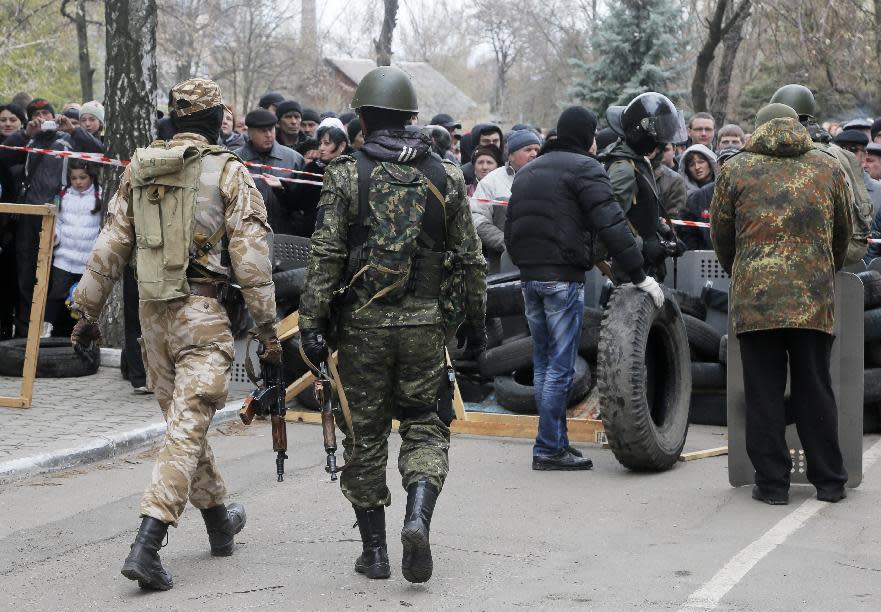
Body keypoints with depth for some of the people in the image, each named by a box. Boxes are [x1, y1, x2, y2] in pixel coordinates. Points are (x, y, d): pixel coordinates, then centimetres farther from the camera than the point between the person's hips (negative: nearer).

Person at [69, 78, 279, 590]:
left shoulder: (138, 170, 9)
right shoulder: (229, 173, -5)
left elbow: (110, 247, 10)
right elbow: (251, 257, -9)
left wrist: (88, 311, 17)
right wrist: (268, 327, -5)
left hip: (153, 315, 6)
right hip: (203, 316, -5)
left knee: (185, 419, 19)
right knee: (187, 428, -7)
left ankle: (219, 520, 36)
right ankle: (147, 544, -18)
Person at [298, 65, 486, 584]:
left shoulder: (346, 175, -3)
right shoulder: (446, 176, 4)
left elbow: (326, 256, -8)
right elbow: (471, 259, 6)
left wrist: (312, 324, -6)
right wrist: (476, 324, 16)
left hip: (363, 324, -1)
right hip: (426, 325, 1)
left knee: (366, 435, 9)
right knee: (425, 426, 12)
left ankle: (374, 549, 14)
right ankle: (418, 518, -12)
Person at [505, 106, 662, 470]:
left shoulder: (526, 172, 19)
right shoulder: (583, 169, -6)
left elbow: (510, 230, 22)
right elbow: (612, 227, -14)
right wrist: (639, 276, -11)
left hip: (529, 277, 8)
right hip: (563, 277, -8)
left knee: (542, 362, 13)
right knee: (561, 365, -4)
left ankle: (555, 442, 19)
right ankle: (549, 449, -3)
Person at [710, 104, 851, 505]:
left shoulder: (735, 169, 6)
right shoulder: (828, 167, 11)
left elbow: (720, 234, 12)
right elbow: (843, 233, 19)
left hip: (754, 299, -1)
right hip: (814, 299, 1)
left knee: (763, 394, 4)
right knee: (815, 390, 10)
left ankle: (772, 483, 6)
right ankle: (829, 480, 15)